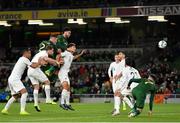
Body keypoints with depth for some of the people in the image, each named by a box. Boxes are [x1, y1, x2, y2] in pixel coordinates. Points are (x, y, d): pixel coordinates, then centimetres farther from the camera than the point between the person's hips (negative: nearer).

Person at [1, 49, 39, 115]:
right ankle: (22, 110, -25)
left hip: (11, 79, 10)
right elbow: (34, 66, -10)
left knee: (15, 96, 20)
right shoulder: (25, 59, -6)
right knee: (24, 92, -17)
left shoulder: (21, 59, 23)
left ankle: (5, 109, 19)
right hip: (15, 79, -10)